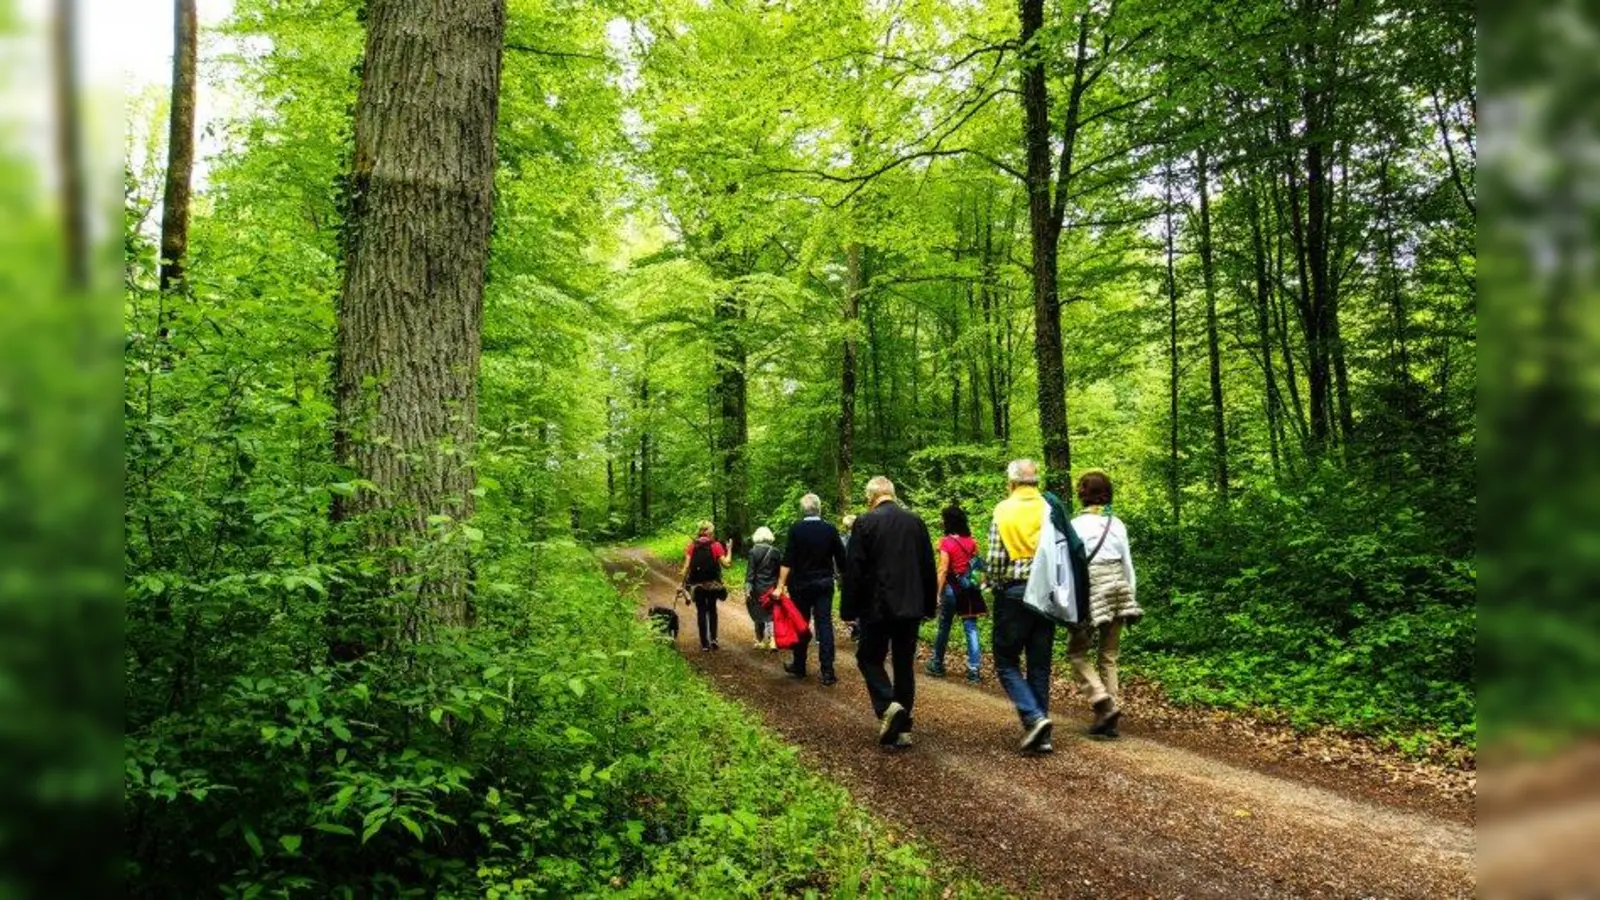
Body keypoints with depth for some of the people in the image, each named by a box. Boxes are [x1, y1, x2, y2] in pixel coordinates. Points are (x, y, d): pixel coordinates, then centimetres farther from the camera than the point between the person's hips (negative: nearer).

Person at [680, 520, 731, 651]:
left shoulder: (692, 546, -2)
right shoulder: (715, 546, -6)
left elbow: (687, 566, -6)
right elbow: (726, 563, -10)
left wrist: (683, 582, 0)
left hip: (697, 584, 0)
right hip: (712, 584, 0)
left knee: (701, 611, 9)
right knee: (712, 610, 19)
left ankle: (704, 643, 8)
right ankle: (713, 638, 8)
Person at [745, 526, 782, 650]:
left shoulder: (754, 551, -7)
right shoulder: (776, 552, -1)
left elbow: (750, 572, -10)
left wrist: (747, 589, -9)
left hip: (757, 589, -1)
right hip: (772, 588, 1)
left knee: (758, 615, 12)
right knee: (771, 614, 6)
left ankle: (761, 641, 19)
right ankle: (773, 640, -10)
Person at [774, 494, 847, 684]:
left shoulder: (795, 529, -9)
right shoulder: (830, 529, -4)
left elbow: (788, 560, -13)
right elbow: (841, 558, 0)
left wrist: (781, 585, -13)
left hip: (801, 584, -1)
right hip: (824, 583, 1)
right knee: (824, 625, 0)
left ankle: (799, 666, 23)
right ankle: (827, 671, -5)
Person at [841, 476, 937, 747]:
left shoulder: (866, 522, -9)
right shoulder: (915, 521, 4)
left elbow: (854, 570, -10)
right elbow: (928, 568, 8)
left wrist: (848, 609, -3)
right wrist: (929, 605, 16)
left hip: (877, 606, -4)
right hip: (910, 606, 4)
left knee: (869, 658, 10)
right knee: (904, 664, 11)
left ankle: (887, 707, -13)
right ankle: (902, 728, 14)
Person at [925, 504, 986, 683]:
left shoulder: (946, 542, -11)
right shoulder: (971, 541, 3)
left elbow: (943, 570, -13)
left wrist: (938, 593, -10)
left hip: (952, 588, -3)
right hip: (969, 588, 4)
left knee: (943, 628, 11)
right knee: (971, 628, 2)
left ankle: (937, 666, 24)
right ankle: (973, 670, -2)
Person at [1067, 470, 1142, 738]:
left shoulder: (1076, 525, -7)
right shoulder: (1117, 524, 5)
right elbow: (1127, 563, 9)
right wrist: (1131, 598, 18)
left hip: (1091, 593, -5)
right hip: (1117, 592, 5)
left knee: (1076, 652, 7)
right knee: (1108, 656, 12)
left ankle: (1104, 704, -10)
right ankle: (1107, 719, 12)